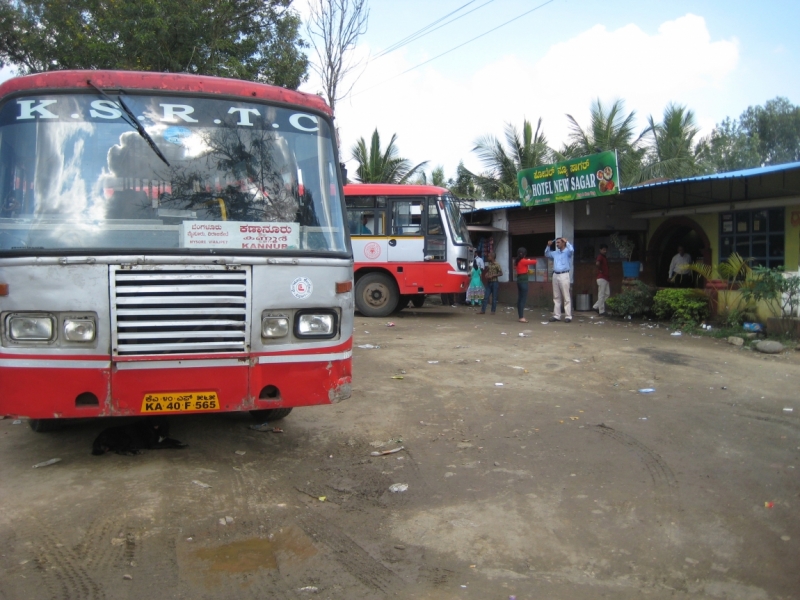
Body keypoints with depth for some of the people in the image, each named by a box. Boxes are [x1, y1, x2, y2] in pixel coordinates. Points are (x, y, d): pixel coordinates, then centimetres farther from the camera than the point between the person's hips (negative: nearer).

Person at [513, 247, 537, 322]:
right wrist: (529, 260, 11)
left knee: (519, 299, 9)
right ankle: (521, 317, -9)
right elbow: (534, 261, -12)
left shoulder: (517, 261, 10)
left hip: (519, 280, 8)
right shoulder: (523, 261, -13)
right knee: (523, 299, -8)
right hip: (523, 281, -8)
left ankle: (521, 316, 13)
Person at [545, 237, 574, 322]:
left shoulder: (567, 252, -3)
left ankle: (568, 316, -6)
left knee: (566, 297, -6)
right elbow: (547, 254, 30)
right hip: (555, 275, 7)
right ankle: (556, 315, 12)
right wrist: (548, 246, 15)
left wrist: (566, 242, -12)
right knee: (556, 297, 8)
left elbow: (572, 250, -25)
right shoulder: (555, 253, 16)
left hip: (564, 275, -7)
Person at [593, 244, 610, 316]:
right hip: (602, 278, -10)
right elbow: (597, 263, -31)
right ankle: (601, 311, -1)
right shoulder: (600, 256, -11)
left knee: (607, 293, 11)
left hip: (605, 278, 10)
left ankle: (596, 306, 14)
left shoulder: (604, 257, 18)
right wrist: (600, 270, -18)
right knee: (601, 295, -5)